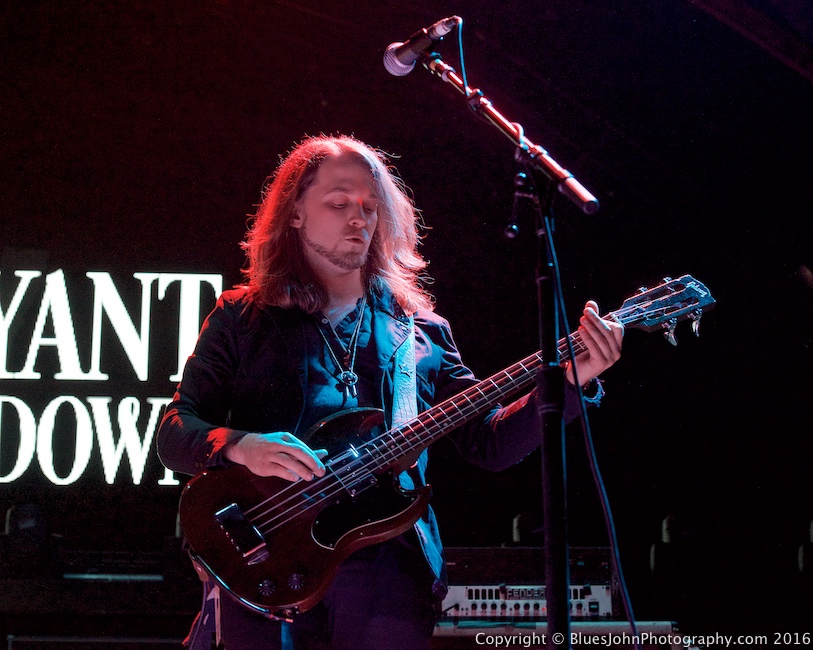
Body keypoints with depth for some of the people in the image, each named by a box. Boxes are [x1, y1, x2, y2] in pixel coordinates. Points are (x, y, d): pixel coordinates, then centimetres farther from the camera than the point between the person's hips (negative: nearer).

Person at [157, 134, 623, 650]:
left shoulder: (421, 331, 16)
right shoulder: (243, 317, 10)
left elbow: (490, 443, 12)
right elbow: (174, 433, 4)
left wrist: (572, 382, -3)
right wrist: (241, 446, -17)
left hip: (391, 572, 2)